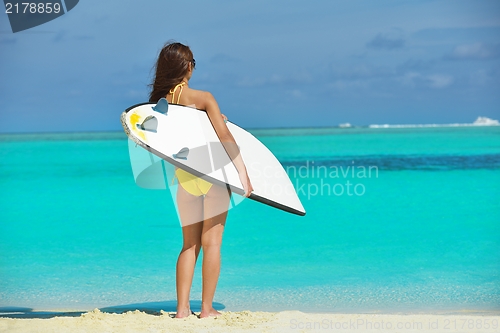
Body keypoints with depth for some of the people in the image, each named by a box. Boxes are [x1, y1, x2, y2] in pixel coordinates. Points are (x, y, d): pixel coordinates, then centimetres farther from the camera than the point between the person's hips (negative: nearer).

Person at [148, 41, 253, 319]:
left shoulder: (158, 100, 1)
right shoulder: (202, 98, -11)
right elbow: (224, 135, -17)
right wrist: (243, 171, -14)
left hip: (183, 177, 4)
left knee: (189, 244, 11)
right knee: (211, 242, 3)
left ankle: (182, 308, 5)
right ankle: (207, 308, 5)